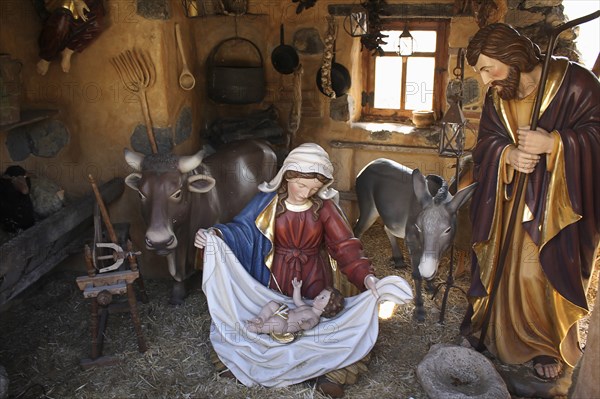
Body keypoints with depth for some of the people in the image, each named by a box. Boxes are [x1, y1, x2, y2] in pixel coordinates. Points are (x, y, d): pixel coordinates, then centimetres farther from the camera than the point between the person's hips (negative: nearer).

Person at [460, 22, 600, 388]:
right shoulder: (496, 97, 4)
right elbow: (486, 142, 5)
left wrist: (551, 143, -25)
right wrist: (507, 154, -17)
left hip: (558, 203, -5)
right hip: (513, 201, 5)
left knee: (548, 273, -2)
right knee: (505, 268, 8)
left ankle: (552, 347, 19)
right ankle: (506, 336, 27)